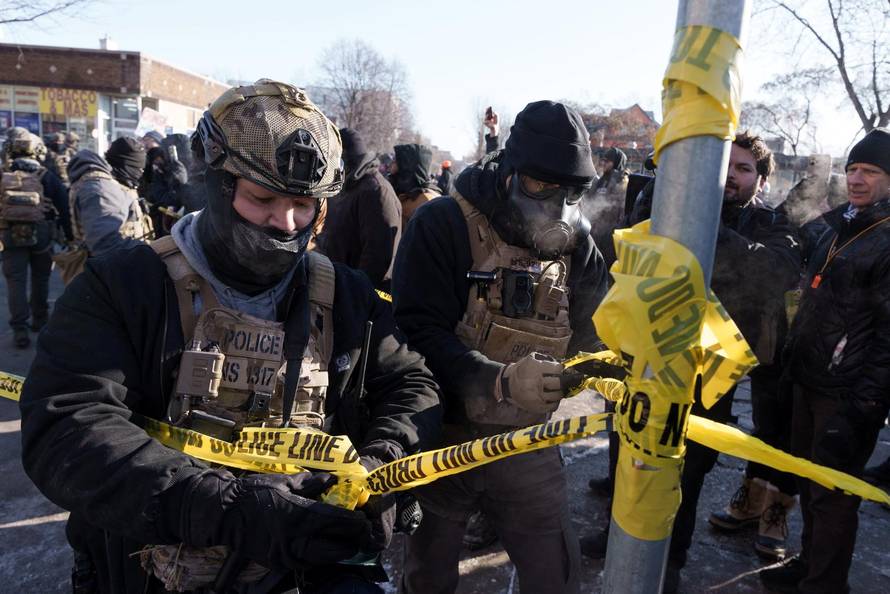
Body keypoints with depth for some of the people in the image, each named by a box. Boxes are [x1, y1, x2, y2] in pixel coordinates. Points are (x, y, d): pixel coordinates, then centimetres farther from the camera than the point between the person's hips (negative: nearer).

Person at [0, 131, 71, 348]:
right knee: (40, 278, 17)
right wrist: (70, 236, 1)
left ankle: (20, 329, -4)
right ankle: (39, 319, 28)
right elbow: (64, 208, -4)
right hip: (41, 236, 0)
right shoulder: (47, 177, -3)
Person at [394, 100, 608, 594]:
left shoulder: (575, 242, 0)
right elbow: (418, 334, -23)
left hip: (526, 442, 3)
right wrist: (502, 381, -36)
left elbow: (592, 335, -1)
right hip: (440, 439, -3)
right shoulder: (442, 225, -16)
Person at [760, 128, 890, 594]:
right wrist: (793, 355, 17)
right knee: (808, 481, 19)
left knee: (832, 494, 3)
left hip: (846, 394, -8)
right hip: (809, 380, 8)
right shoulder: (838, 227, 12)